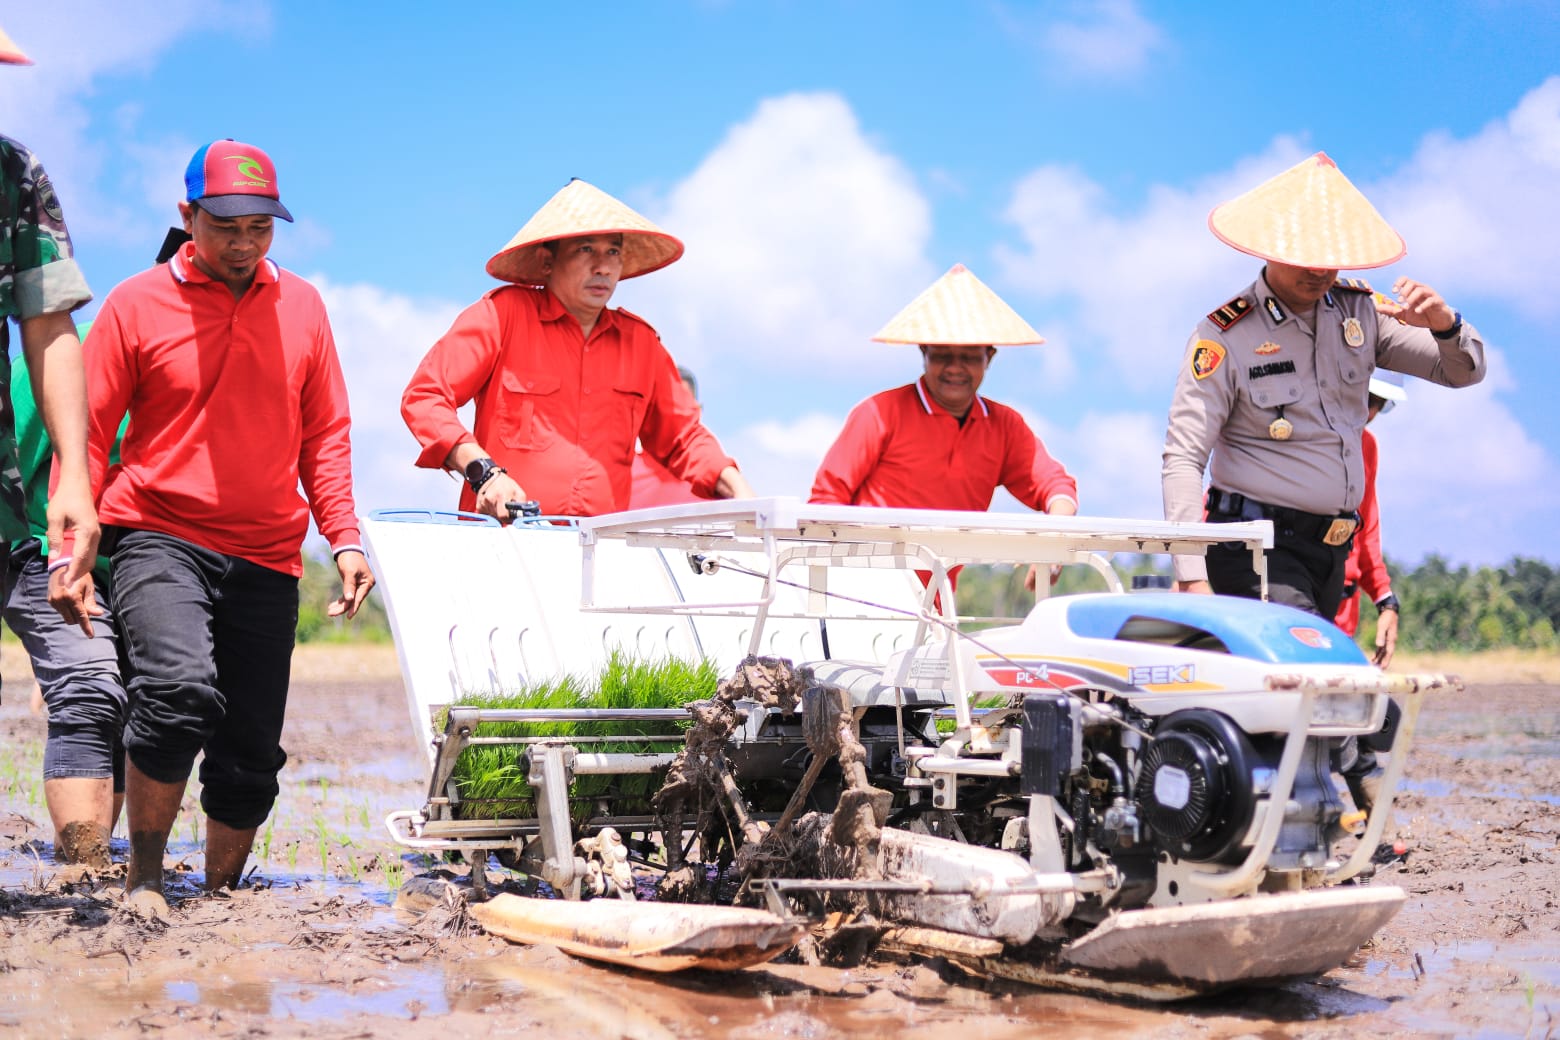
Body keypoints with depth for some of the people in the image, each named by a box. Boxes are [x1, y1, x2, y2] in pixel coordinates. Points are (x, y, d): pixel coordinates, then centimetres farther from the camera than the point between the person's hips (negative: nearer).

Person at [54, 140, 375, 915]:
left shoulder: (300, 306, 10)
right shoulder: (137, 304, 1)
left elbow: (325, 434, 15)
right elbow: (86, 435, 3)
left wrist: (344, 537, 5)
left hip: (265, 558, 4)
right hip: (159, 538, -3)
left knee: (251, 755, 4)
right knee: (178, 688, -27)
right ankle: (143, 874, -9)